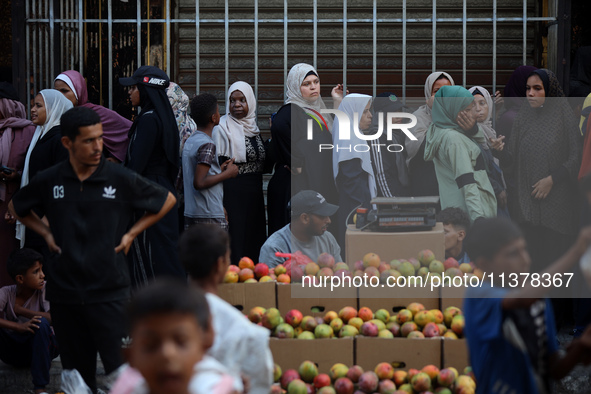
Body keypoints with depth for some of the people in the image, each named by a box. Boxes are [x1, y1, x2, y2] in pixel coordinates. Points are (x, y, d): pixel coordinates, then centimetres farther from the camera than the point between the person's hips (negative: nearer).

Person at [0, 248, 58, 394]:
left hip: (38, 348, 0)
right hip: (12, 352, 0)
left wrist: (21, 310, -20)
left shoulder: (44, 289, -11)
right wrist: (20, 327, -40)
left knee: (41, 324, -32)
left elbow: (54, 319, -24)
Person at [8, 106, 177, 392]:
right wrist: (46, 233, 9)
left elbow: (167, 200, 10)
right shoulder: (48, 181, 1)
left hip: (110, 292, -2)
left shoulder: (121, 179, -4)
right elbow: (16, 207, 21)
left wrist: (131, 233, 4)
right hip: (64, 292, 2)